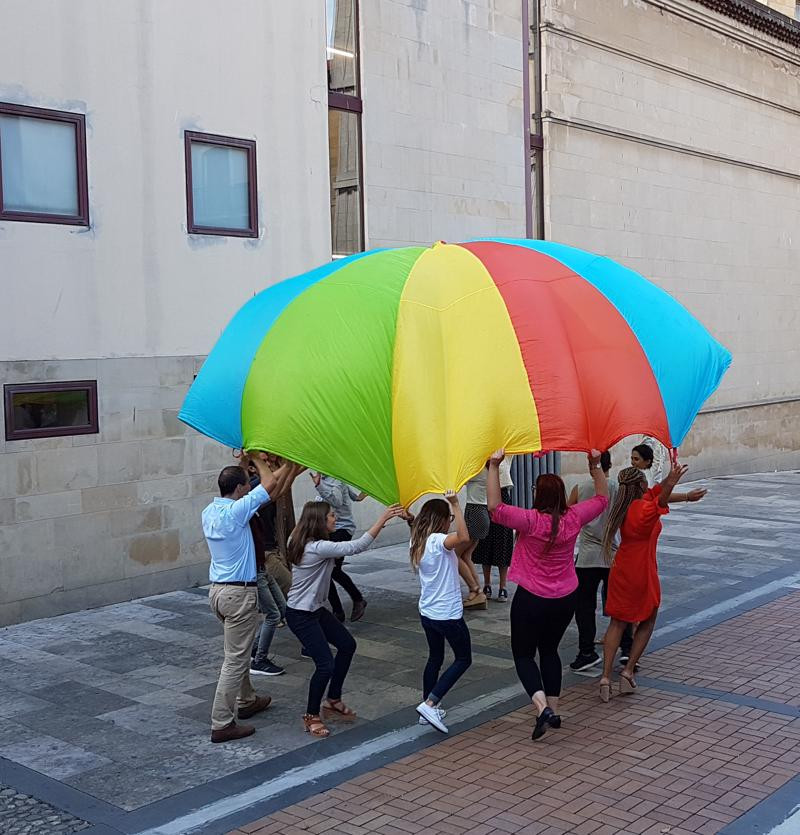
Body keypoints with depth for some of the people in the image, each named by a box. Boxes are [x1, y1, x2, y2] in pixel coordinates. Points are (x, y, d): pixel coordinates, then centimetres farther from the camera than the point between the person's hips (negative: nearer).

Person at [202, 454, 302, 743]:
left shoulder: (210, 511, 5)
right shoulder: (236, 511, -19)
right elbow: (270, 485, -12)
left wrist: (243, 464, 23)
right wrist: (258, 461, 4)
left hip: (217, 589, 9)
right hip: (239, 593, -9)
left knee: (239, 652, 25)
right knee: (235, 659, -3)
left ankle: (246, 701, 40)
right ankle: (222, 724, -1)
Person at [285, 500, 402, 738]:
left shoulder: (310, 544, 3)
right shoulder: (318, 548, -27)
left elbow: (349, 548, 11)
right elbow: (357, 547, -29)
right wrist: (382, 519, -25)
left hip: (316, 609, 11)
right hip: (301, 615, -11)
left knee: (347, 644, 16)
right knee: (326, 664, -11)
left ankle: (333, 700, 30)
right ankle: (311, 716, 9)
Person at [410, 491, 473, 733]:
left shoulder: (417, 543, 3)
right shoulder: (438, 541, -22)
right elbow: (463, 538, -43)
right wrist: (456, 505, -39)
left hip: (427, 613, 8)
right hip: (448, 615, -8)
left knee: (435, 659, 23)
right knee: (463, 659, 8)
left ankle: (428, 711, 28)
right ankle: (429, 704, -4)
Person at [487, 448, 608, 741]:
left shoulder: (530, 521, -21)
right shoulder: (573, 518, -7)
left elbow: (495, 507, -25)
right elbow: (602, 499, 9)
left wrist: (494, 467, -26)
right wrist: (596, 467, 10)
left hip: (531, 599, -5)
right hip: (566, 598, 5)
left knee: (523, 654, 9)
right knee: (549, 650, 23)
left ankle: (542, 707, -11)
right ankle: (553, 711, 24)